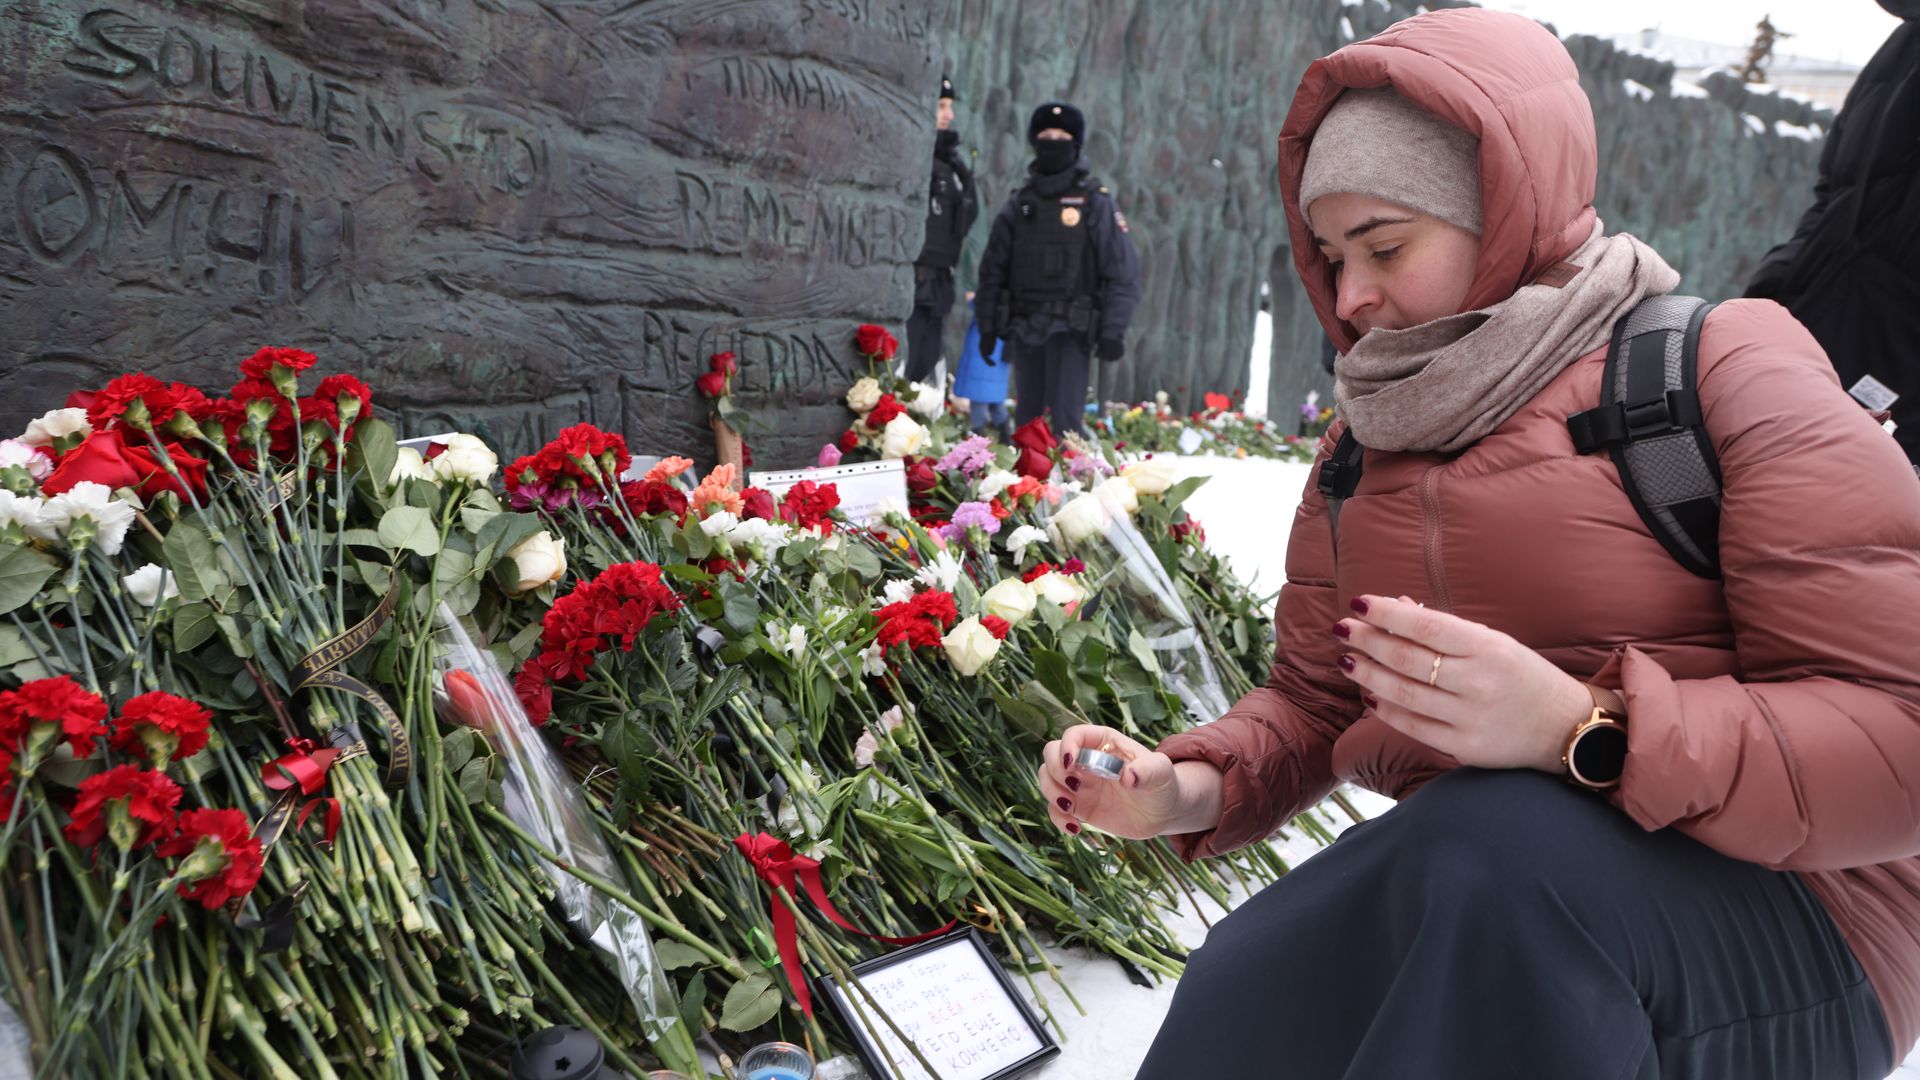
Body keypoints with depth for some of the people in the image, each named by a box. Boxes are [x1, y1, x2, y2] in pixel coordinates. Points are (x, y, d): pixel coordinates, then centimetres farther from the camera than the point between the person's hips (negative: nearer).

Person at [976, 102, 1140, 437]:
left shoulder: (1095, 203, 1)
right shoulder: (1019, 205, 13)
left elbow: (1123, 274, -3)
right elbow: (993, 269, 15)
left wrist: (1113, 331, -10)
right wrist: (987, 325, 8)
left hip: (1069, 329, -4)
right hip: (1023, 327, 5)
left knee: (1065, 417, -13)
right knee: (1027, 416, 11)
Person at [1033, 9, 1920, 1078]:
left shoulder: (1723, 371, -8)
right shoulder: (1360, 451, 11)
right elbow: (1310, 700, 14)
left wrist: (1581, 729, -31)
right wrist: (1189, 789, -7)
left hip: (1772, 918, -4)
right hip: (1456, 882, 4)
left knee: (1493, 837, -36)